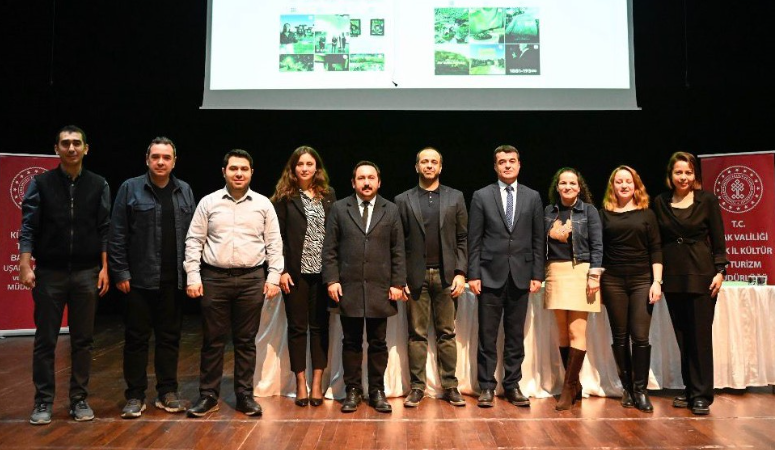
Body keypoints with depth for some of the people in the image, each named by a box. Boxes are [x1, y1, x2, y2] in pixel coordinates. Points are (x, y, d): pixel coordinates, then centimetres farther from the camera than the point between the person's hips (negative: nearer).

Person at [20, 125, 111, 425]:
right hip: (49, 272, -1)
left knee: (83, 340, 7)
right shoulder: (41, 183, 2)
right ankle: (43, 401, 16)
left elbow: (105, 230, 3)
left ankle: (79, 399, 17)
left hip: (86, 273, 1)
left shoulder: (99, 185, 4)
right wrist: (25, 266, -10)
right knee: (45, 340, 5)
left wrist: (104, 269, -1)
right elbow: (28, 228, -1)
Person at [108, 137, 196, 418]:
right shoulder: (130, 189, 0)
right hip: (139, 279, -2)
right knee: (136, 339, 6)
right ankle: (135, 397, 17)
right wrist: (120, 272, -7)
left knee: (170, 337, 10)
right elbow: (117, 235, -2)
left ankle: (168, 393, 22)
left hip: (174, 280, 3)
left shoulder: (185, 192, 8)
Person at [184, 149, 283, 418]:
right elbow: (194, 241, 3)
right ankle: (208, 396, 19)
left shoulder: (263, 204, 4)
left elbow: (274, 244, 5)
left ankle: (245, 395, 19)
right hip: (215, 278, 0)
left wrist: (273, 278, -2)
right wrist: (193, 277, -4)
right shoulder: (208, 203, 3)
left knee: (246, 341, 8)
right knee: (212, 340, 6)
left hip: (252, 279, 0)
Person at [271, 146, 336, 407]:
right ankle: (301, 383, 17)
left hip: (322, 271, 2)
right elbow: (278, 236, -3)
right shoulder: (284, 197, 1)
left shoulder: (328, 195, 8)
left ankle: (317, 383, 16)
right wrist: (282, 270, -11)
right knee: (297, 326, 6)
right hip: (296, 271, -2)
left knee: (320, 325, 6)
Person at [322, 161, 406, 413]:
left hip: (380, 288, 1)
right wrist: (331, 280, -5)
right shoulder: (339, 209, 5)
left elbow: (398, 251, 6)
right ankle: (353, 390, 19)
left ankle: (377, 390, 18)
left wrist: (397, 283, 0)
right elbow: (329, 249, 3)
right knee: (351, 343, 7)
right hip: (348, 288, 0)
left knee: (378, 343, 7)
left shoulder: (391, 210, 7)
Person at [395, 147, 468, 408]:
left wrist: (460, 273, -3)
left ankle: (450, 386, 13)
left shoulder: (455, 198, 9)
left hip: (446, 275, 1)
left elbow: (463, 239, 6)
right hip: (416, 276, 0)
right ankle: (417, 387, 12)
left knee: (447, 333, 6)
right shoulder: (403, 200, 6)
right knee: (417, 334, 4)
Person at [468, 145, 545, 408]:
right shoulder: (482, 196, 3)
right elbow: (474, 240, 0)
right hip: (491, 275, -2)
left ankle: (512, 385, 18)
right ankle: (486, 386, 13)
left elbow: (538, 239, 8)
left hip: (521, 275, 2)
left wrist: (537, 275, 2)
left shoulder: (532, 197, 8)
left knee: (515, 335, 8)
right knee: (487, 335, 3)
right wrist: (473, 274, -5)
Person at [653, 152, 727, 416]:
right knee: (682, 337, 9)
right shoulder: (660, 202, 6)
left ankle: (701, 395, 6)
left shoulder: (707, 200, -1)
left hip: (701, 275, -3)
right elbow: (657, 241, 9)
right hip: (672, 277, 3)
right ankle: (689, 389, 19)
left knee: (700, 335, -2)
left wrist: (720, 271, -7)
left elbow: (718, 240, 1)